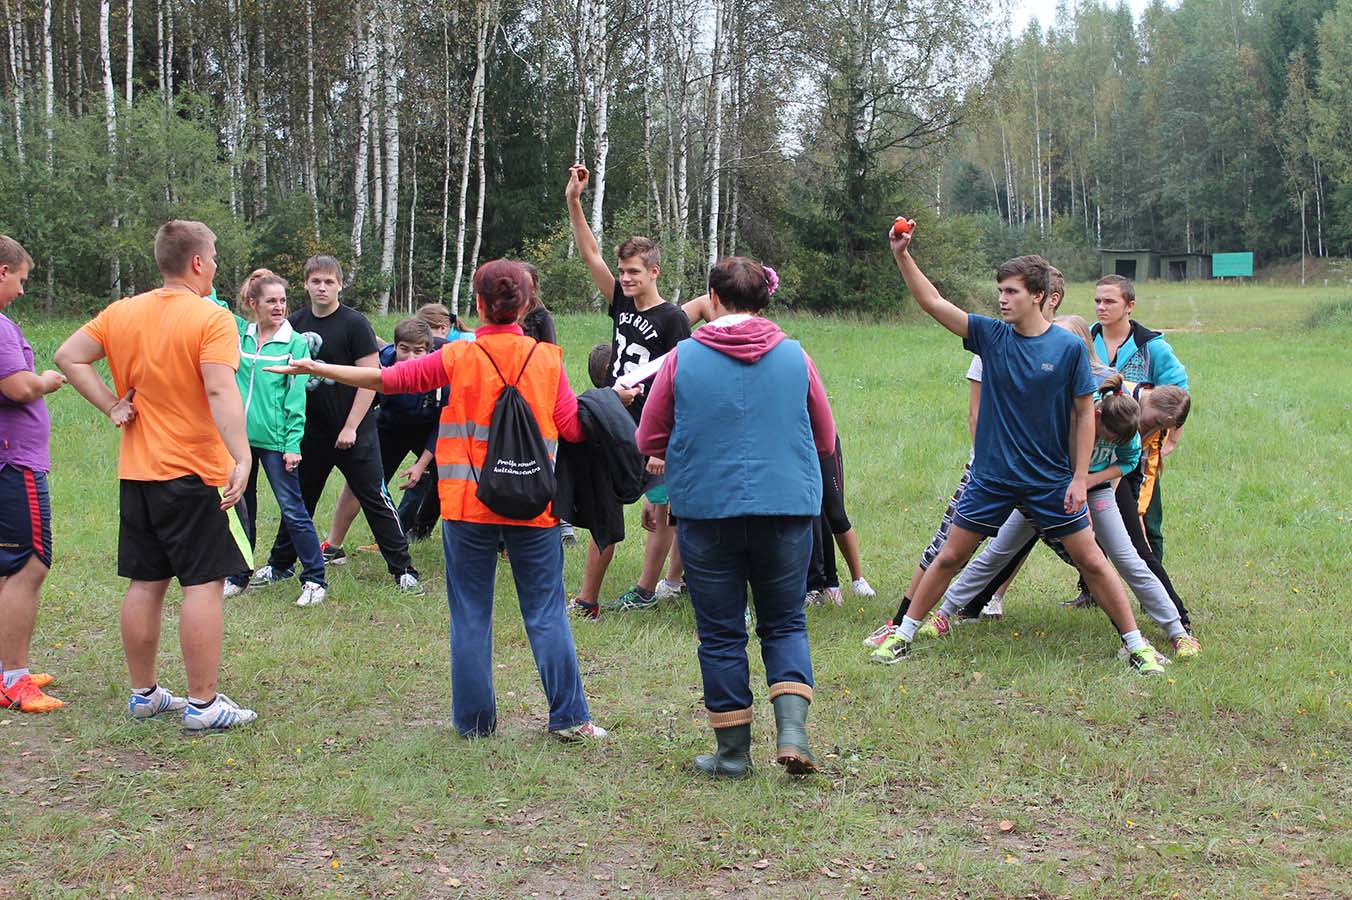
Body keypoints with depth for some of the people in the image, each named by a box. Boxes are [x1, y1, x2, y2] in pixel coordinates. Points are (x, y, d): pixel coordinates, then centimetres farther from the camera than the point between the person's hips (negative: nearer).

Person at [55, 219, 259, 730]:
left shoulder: (121, 313, 6)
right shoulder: (211, 319, -13)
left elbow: (69, 356, 8)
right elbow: (221, 391, -24)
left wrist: (112, 406, 6)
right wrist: (242, 458, -29)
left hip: (137, 473, 7)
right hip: (195, 474, -7)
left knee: (145, 583, 13)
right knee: (204, 583, -2)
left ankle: (143, 693, 23)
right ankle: (203, 704, 0)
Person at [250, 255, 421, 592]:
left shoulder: (354, 324, -9)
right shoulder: (295, 323, 6)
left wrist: (351, 427, -15)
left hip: (353, 433, -5)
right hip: (310, 433, 5)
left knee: (374, 498, -3)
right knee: (298, 499, 16)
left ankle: (403, 569, 2)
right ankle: (280, 564, 29)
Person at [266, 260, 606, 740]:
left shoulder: (458, 357, -5)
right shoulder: (547, 358, -2)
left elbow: (386, 379, -2)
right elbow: (573, 427, -1)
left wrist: (319, 369, 8)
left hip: (469, 504, -1)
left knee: (471, 615, 9)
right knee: (546, 613, 7)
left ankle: (474, 718, 14)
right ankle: (569, 717, 7)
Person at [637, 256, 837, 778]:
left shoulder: (682, 358, -3)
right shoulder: (794, 356, 2)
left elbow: (649, 442, 4)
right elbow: (825, 440, 11)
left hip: (706, 513, -1)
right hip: (788, 510, 2)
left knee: (721, 633, 9)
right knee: (785, 623, 15)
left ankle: (733, 753, 14)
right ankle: (792, 729, -3)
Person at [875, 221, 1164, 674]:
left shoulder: (1069, 347, -8)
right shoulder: (991, 336, -3)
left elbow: (1084, 413, -3)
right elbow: (933, 302, -6)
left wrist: (1079, 477, -6)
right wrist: (902, 256, -17)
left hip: (1052, 480, -2)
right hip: (991, 477, 2)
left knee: (1091, 560, 3)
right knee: (949, 557, 7)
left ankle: (1136, 645, 15)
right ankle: (902, 636, 19)